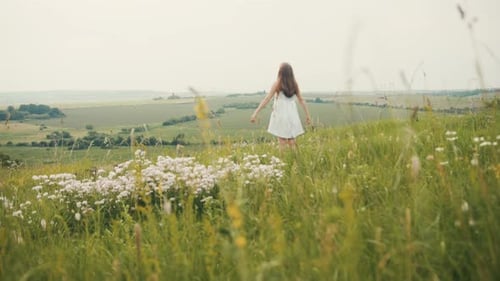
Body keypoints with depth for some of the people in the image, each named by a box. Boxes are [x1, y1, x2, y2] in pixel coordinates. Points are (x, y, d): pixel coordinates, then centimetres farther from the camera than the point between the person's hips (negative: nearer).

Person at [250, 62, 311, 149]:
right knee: (292, 142, 12)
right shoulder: (294, 84, 5)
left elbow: (267, 99, -10)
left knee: (282, 142, -1)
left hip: (281, 115, -4)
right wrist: (307, 115, 17)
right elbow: (301, 100, 10)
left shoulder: (278, 84, -7)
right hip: (292, 115, 4)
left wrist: (255, 113, -10)